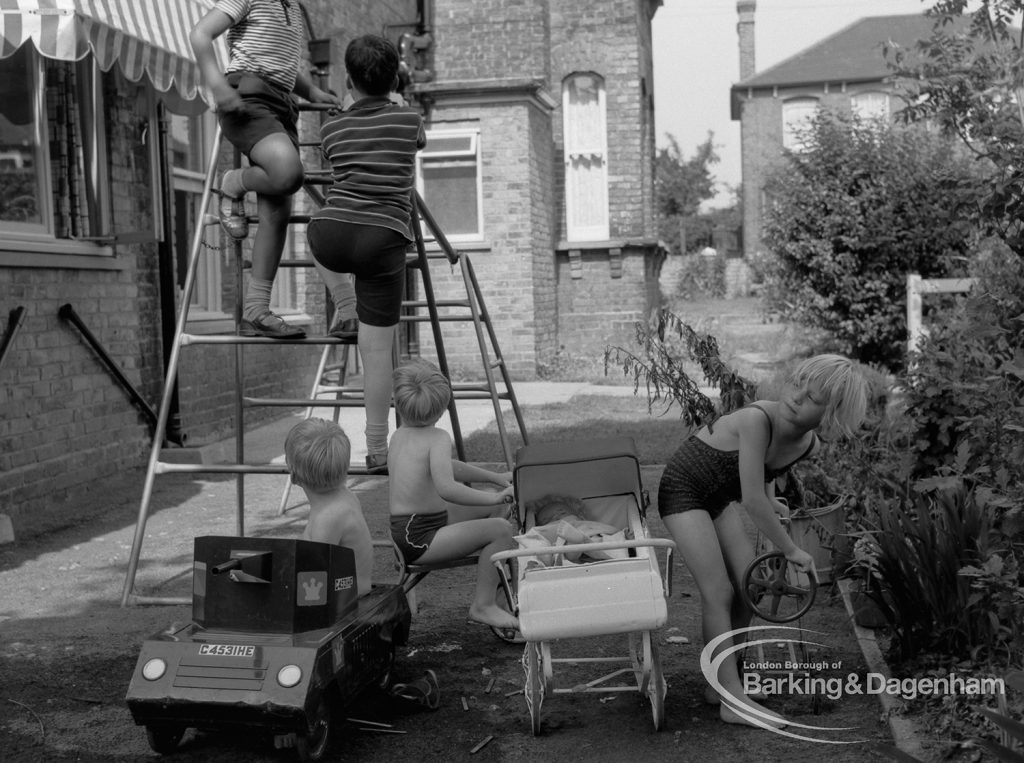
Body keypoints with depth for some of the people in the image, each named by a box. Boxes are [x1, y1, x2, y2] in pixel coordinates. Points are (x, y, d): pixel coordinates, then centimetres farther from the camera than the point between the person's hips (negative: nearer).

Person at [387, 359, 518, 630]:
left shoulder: (398, 436, 11)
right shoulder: (438, 438, -16)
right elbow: (446, 488, -32)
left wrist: (495, 478, 23)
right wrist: (493, 496, -23)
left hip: (402, 531, 9)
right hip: (420, 539, -9)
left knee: (494, 505, 18)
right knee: (501, 529, -17)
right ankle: (484, 605, -9)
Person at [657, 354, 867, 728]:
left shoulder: (808, 445, -10)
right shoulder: (758, 419, -34)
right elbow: (752, 501, -31)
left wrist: (768, 501, 11)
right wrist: (791, 550, -21)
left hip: (719, 498, 8)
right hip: (683, 488, -8)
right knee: (719, 593, -13)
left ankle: (720, 683, 15)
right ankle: (733, 701, -10)